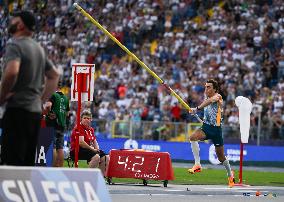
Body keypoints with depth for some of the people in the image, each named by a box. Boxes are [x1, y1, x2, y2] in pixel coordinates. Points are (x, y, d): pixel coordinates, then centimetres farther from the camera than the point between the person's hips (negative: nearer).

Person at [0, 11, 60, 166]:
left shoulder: (14, 45, -10)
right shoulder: (38, 48, 17)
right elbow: (54, 75, 24)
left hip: (18, 108, -8)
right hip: (36, 111, 9)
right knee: (28, 163, 10)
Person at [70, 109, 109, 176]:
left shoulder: (91, 129, 17)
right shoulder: (79, 128, -10)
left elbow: (95, 141, 23)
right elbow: (81, 142, -21)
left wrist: (97, 149, 1)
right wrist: (92, 149, -15)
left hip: (89, 150, 9)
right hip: (77, 150, -9)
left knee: (106, 158, -2)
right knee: (96, 157, -31)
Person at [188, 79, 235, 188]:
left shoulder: (218, 96, -11)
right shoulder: (207, 98, 11)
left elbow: (210, 101, -34)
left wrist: (197, 108, -46)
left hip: (216, 129, -5)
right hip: (206, 126, 5)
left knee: (221, 157, 5)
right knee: (193, 137, -28)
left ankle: (230, 175, 30)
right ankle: (197, 165, -26)